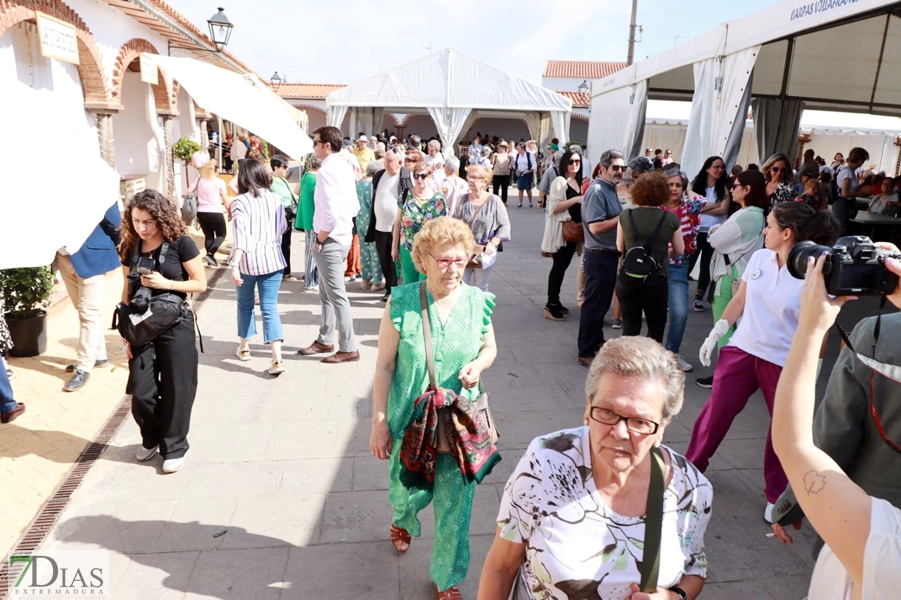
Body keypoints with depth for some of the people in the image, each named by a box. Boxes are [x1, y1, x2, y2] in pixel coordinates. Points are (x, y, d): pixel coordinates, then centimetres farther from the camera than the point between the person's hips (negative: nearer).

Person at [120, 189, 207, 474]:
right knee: (140, 391, 6)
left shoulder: (181, 243, -10)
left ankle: (174, 447, 21)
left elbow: (200, 283, -8)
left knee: (176, 389, 5)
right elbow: (127, 292, 7)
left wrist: (165, 283, -21)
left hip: (176, 325, -4)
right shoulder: (130, 248, 3)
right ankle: (150, 438, 32)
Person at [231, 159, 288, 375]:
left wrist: (235, 264, -19)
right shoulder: (276, 199, 5)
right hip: (272, 259, 2)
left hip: (248, 260, -2)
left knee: (245, 304, 19)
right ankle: (277, 359, -10)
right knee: (270, 307, 1)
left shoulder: (240, 201, -7)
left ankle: (244, 347, 35)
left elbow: (241, 235, -17)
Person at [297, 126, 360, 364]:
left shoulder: (326, 171, -20)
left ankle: (348, 348, 10)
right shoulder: (345, 168, 8)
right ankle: (325, 340, 31)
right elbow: (354, 207, 15)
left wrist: (319, 240, -14)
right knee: (326, 293, 19)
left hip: (330, 241, -9)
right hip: (343, 237, 10)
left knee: (337, 295, 0)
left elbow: (330, 214, -27)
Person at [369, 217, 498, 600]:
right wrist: (379, 423, -6)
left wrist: (478, 365, -13)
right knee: (410, 491, 17)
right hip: (410, 420, -1)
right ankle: (403, 520, 58)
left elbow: (490, 347, 10)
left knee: (455, 503, 10)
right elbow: (384, 366, -7)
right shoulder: (401, 303, -14)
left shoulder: (477, 302, -7)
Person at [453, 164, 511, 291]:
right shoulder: (463, 199, 1)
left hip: (485, 253, -2)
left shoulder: (494, 201, -9)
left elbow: (505, 225, -6)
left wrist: (493, 244, -15)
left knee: (481, 290, 11)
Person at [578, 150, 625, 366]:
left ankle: (597, 340, 36)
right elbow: (596, 227, -25)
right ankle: (585, 352, 9)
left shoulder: (611, 189, 12)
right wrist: (622, 218, -18)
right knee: (594, 304, -1)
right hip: (599, 256, -10)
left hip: (611, 255, 10)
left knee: (604, 302, 20)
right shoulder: (596, 191, -18)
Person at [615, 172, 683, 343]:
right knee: (656, 328, 14)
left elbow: (620, 248, 7)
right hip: (655, 279, -2)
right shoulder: (671, 218, -6)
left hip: (627, 277, 2)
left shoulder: (626, 215, -3)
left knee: (630, 327, 11)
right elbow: (679, 251, 5)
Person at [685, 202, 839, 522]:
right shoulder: (759, 257, -1)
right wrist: (715, 334, 9)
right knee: (716, 412, 8)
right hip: (741, 349, 4)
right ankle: (691, 467, 27)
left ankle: (775, 495, 29)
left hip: (786, 364, -3)